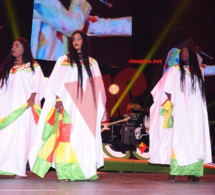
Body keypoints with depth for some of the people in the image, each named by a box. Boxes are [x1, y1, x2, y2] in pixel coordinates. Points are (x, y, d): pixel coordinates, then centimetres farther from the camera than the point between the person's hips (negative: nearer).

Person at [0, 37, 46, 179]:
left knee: (21, 135, -10)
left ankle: (18, 169, -13)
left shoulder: (33, 66, 9)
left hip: (24, 106, -4)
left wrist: (32, 98, -18)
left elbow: (38, 83, -3)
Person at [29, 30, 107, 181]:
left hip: (86, 106, 3)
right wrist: (58, 99, -13)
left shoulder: (92, 63, 14)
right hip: (68, 105, -2)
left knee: (85, 136, 3)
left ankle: (86, 171, 8)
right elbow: (55, 82, 1)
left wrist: (101, 107, 9)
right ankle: (65, 172, -8)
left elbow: (97, 86, 12)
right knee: (66, 136, -8)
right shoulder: (63, 60, 7)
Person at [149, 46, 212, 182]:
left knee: (196, 140, -1)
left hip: (196, 112, 4)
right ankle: (174, 173, -12)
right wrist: (170, 107, -8)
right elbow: (168, 91, 1)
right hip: (180, 111, -3)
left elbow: (201, 93, 18)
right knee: (179, 140, -10)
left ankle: (192, 172, 1)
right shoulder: (175, 70, 6)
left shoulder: (199, 71, 15)